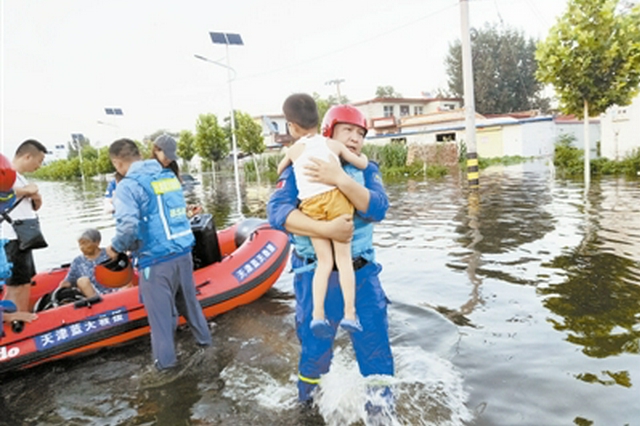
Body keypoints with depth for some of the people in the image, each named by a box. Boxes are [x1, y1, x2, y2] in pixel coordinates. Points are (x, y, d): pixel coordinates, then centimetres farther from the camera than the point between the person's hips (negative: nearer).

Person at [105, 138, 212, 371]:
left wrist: (116, 247, -3)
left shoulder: (128, 185, -12)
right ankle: (203, 337, 39)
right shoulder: (170, 176, 9)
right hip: (183, 252, 7)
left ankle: (165, 359, 22)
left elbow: (127, 227, -24)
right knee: (188, 299, 24)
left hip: (156, 260, -6)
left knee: (160, 311, 9)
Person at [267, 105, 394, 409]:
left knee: (375, 343, 8)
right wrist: (326, 229, -28)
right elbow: (277, 211, -17)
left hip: (361, 272, 2)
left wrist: (340, 179, -27)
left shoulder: (366, 170, 5)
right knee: (315, 347, 11)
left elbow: (378, 208, -13)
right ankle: (307, 402, 41)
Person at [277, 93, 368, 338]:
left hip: (310, 207, 1)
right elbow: (362, 165, 19)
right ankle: (350, 313, 0)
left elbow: (280, 170, 34)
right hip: (335, 198, -1)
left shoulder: (294, 151, 15)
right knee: (343, 258, 5)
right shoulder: (333, 144, 14)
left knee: (324, 262, 8)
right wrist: (363, 157, 41)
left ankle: (318, 314, -5)